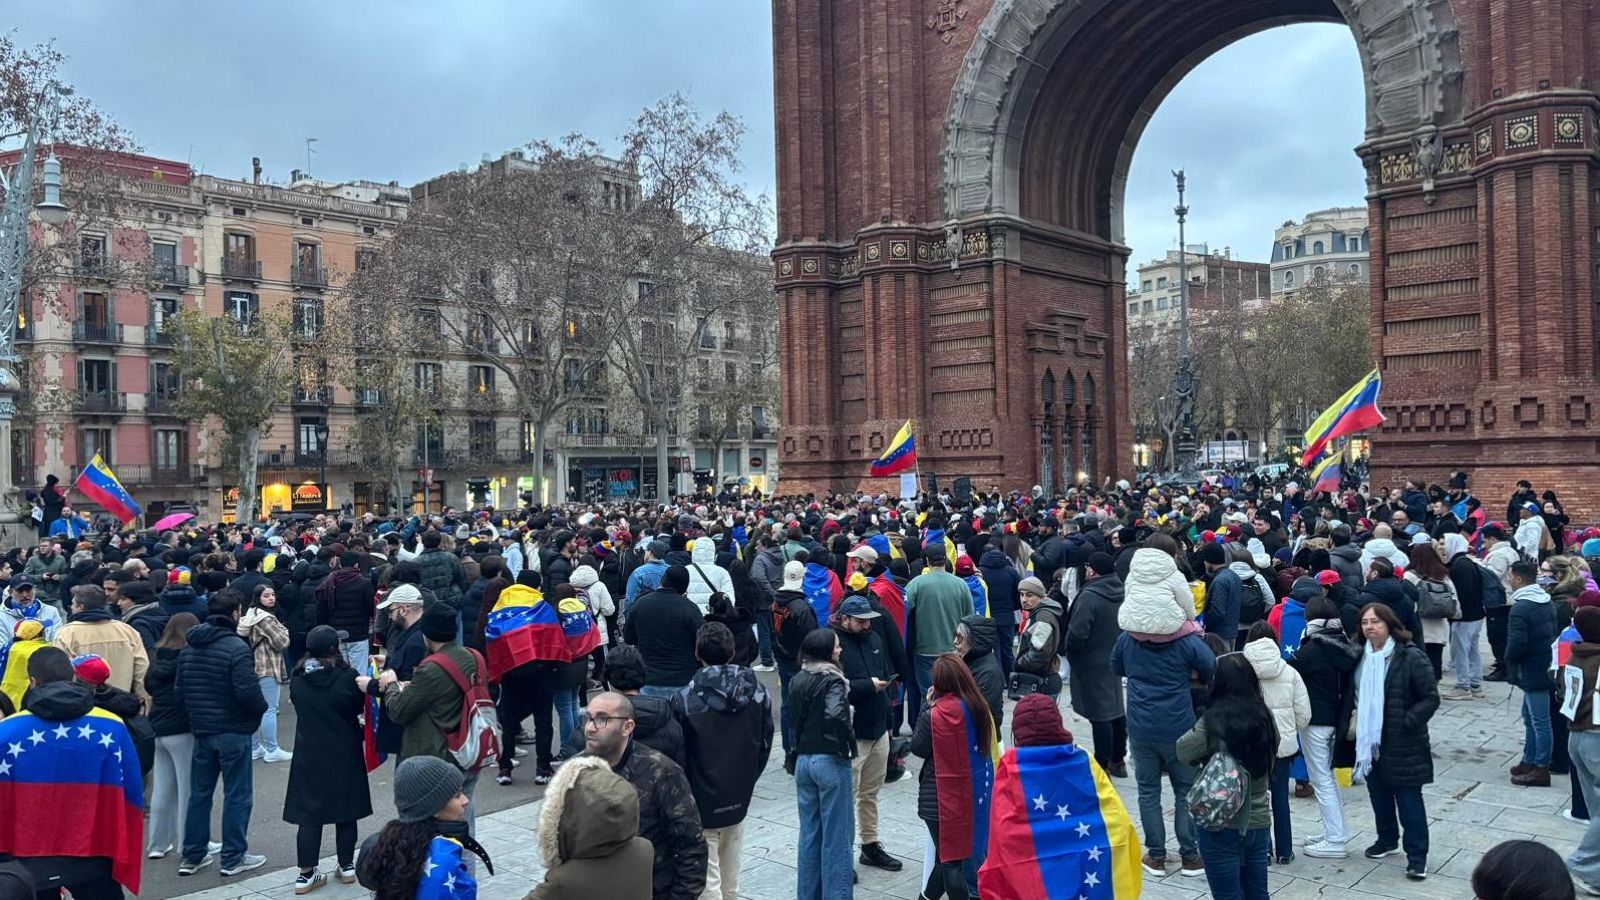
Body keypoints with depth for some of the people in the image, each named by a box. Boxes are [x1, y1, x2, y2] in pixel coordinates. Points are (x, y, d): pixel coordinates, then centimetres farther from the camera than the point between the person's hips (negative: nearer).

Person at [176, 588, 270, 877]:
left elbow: (180, 689, 8)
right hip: (233, 731, -7)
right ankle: (233, 857, 10)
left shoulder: (188, 648, 4)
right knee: (237, 795, 4)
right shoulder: (236, 647, -19)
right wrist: (261, 708, -5)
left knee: (199, 792, 16)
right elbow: (247, 690, -24)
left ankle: (193, 855, 23)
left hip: (201, 729, 7)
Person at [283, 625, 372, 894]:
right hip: (344, 754, -2)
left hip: (308, 754, 2)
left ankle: (306, 874, 8)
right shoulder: (347, 677, -15)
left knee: (309, 812, 8)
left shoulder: (297, 679, -6)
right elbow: (359, 708, -3)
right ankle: (346, 866, 22)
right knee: (345, 810, 12)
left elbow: (297, 705, 7)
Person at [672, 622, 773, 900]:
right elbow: (765, 744, 3)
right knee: (731, 875, 20)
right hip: (739, 797, 5)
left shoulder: (686, 699, -18)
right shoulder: (757, 691, -4)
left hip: (701, 800, -5)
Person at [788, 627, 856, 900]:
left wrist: (794, 757, 14)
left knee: (809, 833, 15)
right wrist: (848, 743, -17)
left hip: (803, 760, 7)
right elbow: (834, 714, -29)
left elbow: (794, 720, 10)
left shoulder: (797, 681, 7)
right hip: (830, 761, -7)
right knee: (836, 834, 4)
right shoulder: (832, 680, -15)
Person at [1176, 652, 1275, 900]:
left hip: (1222, 826, -5)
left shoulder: (1213, 721, -17)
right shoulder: (1265, 716, -1)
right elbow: (1269, 761, 9)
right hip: (1258, 822, 5)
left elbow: (1183, 752, -7)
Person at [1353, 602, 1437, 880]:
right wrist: (1356, 718, 6)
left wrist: (1406, 722, -20)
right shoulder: (1361, 656, 5)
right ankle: (1387, 839, 36)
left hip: (1402, 744, -6)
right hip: (1369, 741, 6)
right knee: (1379, 794, 18)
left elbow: (1430, 698, -14)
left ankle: (1417, 855, 9)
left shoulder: (1411, 657, -15)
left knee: (1408, 799, 0)